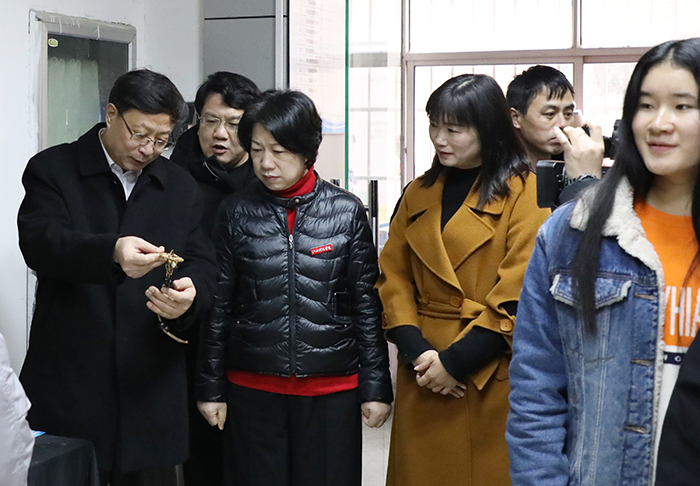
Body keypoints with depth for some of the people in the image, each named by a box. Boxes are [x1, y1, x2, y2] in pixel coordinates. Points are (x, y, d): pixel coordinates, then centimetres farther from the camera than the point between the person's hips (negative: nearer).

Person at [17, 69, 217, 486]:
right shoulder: (52, 170, 0)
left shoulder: (182, 187, 12)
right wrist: (110, 252, -35)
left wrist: (189, 294, -18)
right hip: (68, 385, -3)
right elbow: (39, 244, -16)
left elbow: (203, 265, 7)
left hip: (151, 389, 3)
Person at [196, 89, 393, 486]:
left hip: (332, 391, -1)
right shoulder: (237, 213, 2)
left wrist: (376, 386, 1)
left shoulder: (347, 212, 0)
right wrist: (211, 388, 6)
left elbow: (367, 305, 2)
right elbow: (219, 307, 6)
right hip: (253, 390, 1)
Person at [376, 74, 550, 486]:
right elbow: (393, 278, 6)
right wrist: (416, 351, -8)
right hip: (423, 378, 5)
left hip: (490, 375, -4)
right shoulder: (418, 194, 12)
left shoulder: (525, 193, -6)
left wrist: (456, 360, -14)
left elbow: (520, 294, -13)